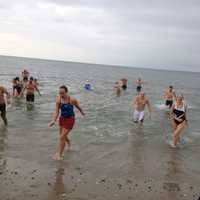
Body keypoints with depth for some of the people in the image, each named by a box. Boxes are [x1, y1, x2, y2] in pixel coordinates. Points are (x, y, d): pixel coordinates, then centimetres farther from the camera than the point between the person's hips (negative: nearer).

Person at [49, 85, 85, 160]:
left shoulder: (72, 100, -22)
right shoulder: (58, 100, -13)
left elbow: (78, 106, -2)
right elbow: (57, 111, -13)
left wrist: (82, 112, 16)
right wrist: (54, 121, -27)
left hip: (70, 119, -5)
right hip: (62, 118, 5)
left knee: (62, 137, -9)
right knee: (63, 136, 23)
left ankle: (60, 155, 6)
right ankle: (68, 142, 58)